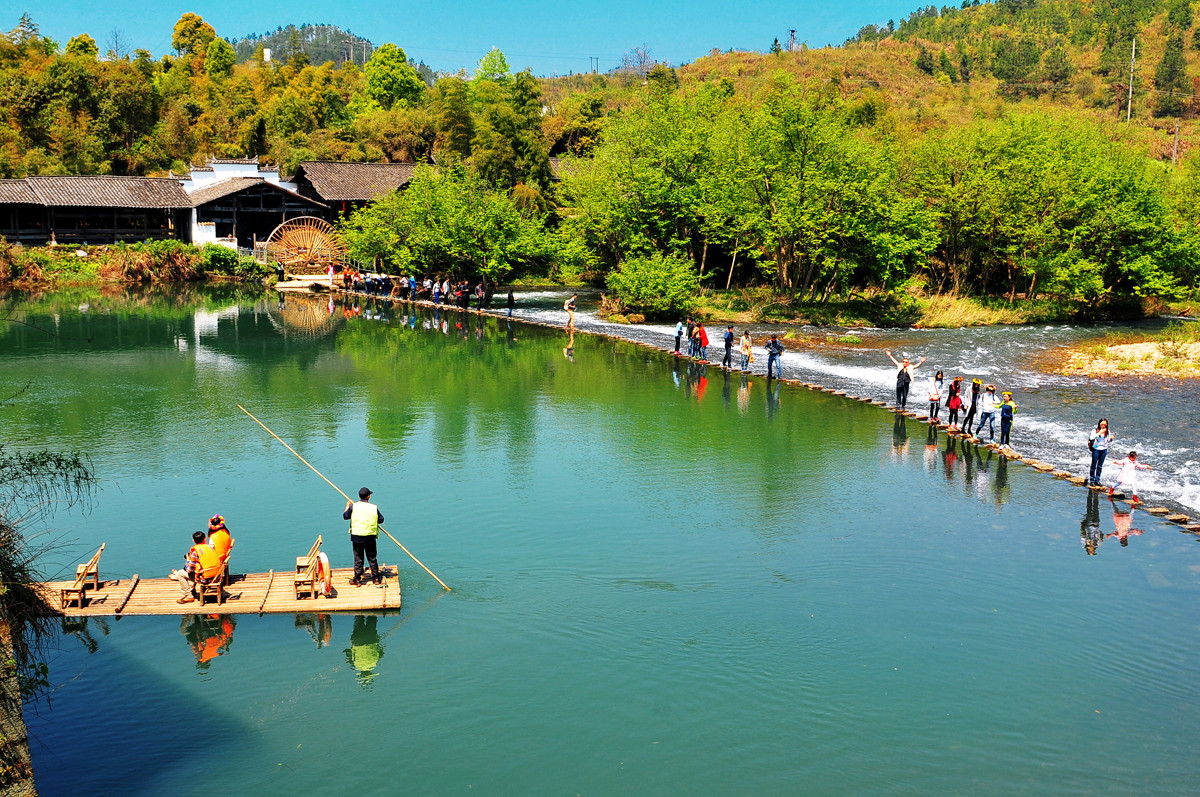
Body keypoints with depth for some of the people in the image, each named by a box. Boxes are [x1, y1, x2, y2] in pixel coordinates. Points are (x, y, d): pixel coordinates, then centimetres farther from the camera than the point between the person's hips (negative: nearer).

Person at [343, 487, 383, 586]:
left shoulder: (353, 506, -6)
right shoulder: (374, 507, -4)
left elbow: (345, 516, 8)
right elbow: (381, 520, 4)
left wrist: (347, 506, 25)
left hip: (357, 538, -1)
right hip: (370, 538, 1)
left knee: (358, 559, 7)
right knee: (372, 558, 12)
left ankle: (357, 579, 11)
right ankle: (376, 578, 17)